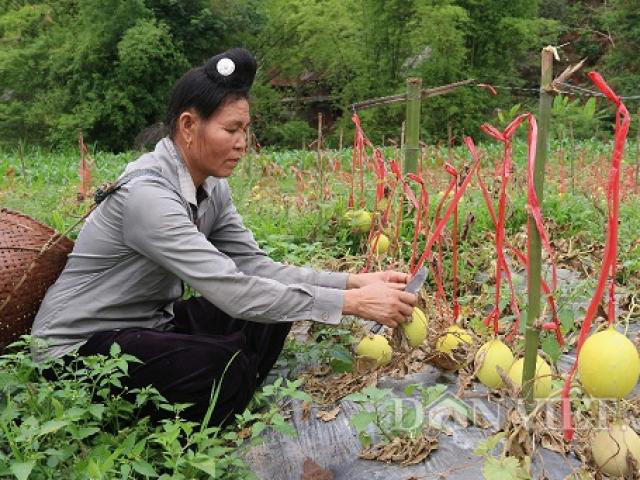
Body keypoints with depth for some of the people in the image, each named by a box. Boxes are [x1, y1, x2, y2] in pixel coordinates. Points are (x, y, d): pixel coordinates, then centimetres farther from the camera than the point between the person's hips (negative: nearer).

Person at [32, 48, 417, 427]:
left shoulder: (212, 188, -2)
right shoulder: (147, 195, -30)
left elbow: (255, 265, -6)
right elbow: (234, 291, -35)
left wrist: (353, 281, -17)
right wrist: (354, 302, -33)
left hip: (149, 323, 8)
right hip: (78, 346, -8)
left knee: (276, 306, -6)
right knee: (226, 363, -31)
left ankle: (221, 418, 9)